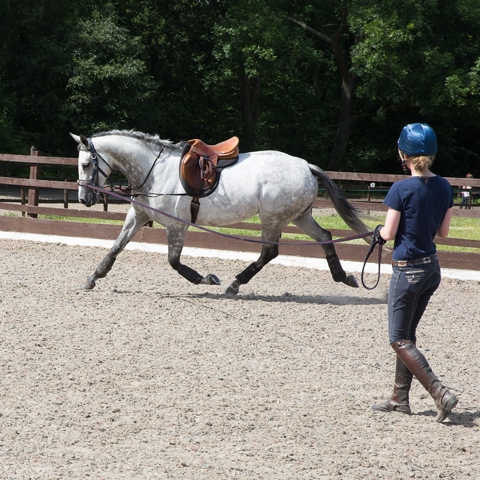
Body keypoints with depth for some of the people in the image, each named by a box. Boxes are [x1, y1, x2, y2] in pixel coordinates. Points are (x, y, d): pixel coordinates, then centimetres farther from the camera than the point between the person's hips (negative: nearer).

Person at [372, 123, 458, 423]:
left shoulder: (401, 190, -18)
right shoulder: (444, 188, 1)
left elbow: (388, 234, -13)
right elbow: (443, 232, 8)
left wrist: (379, 231, 9)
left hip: (408, 271, -7)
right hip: (433, 269, 7)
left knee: (400, 340, 1)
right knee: (408, 334, 19)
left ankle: (441, 394, -11)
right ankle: (400, 398, 23)